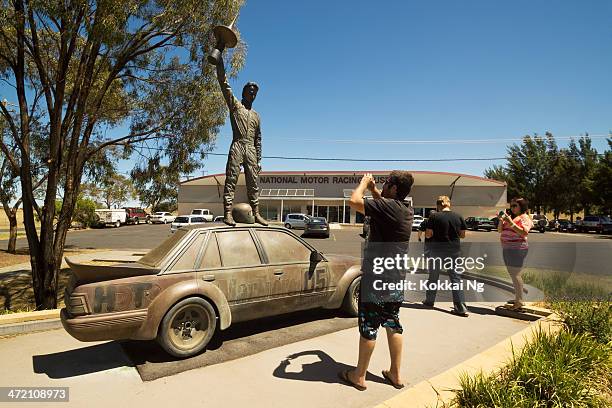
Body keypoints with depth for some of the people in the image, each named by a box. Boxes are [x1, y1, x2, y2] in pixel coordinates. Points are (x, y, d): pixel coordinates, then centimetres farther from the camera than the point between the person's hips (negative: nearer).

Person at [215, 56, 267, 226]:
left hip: (251, 150, 4)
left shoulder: (256, 116, 24)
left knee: (253, 183, 1)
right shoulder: (234, 105, 14)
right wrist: (219, 59, -1)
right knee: (231, 180, -11)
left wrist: (258, 160, 14)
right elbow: (224, 83, 5)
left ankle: (256, 213, 2)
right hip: (237, 146, -4)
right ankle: (227, 214, -15)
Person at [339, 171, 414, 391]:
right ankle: (395, 374, 27)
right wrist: (373, 188, 14)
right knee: (392, 323, 17)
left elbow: (354, 201, -25)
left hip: (376, 277, -8)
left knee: (369, 325, 3)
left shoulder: (388, 206, -20)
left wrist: (364, 183, -8)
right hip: (396, 278, 8)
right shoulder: (406, 210, 6)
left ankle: (359, 376, 17)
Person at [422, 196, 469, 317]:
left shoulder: (434, 217, -10)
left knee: (433, 275, 13)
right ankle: (461, 307, 0)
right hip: (454, 250, 2)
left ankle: (429, 300, 28)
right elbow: (462, 235, 6)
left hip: (437, 249, -2)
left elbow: (428, 235, -10)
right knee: (455, 277, 5)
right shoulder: (458, 217, 0)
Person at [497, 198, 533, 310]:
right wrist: (501, 220, 1)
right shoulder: (510, 217, 18)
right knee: (512, 274, 13)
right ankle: (517, 298, 23)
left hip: (517, 249, -9)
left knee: (515, 274, -10)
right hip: (507, 248, 9)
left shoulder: (524, 217, -4)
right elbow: (500, 230, 17)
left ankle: (519, 301, -5)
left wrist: (511, 223, -21)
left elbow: (524, 233, -19)